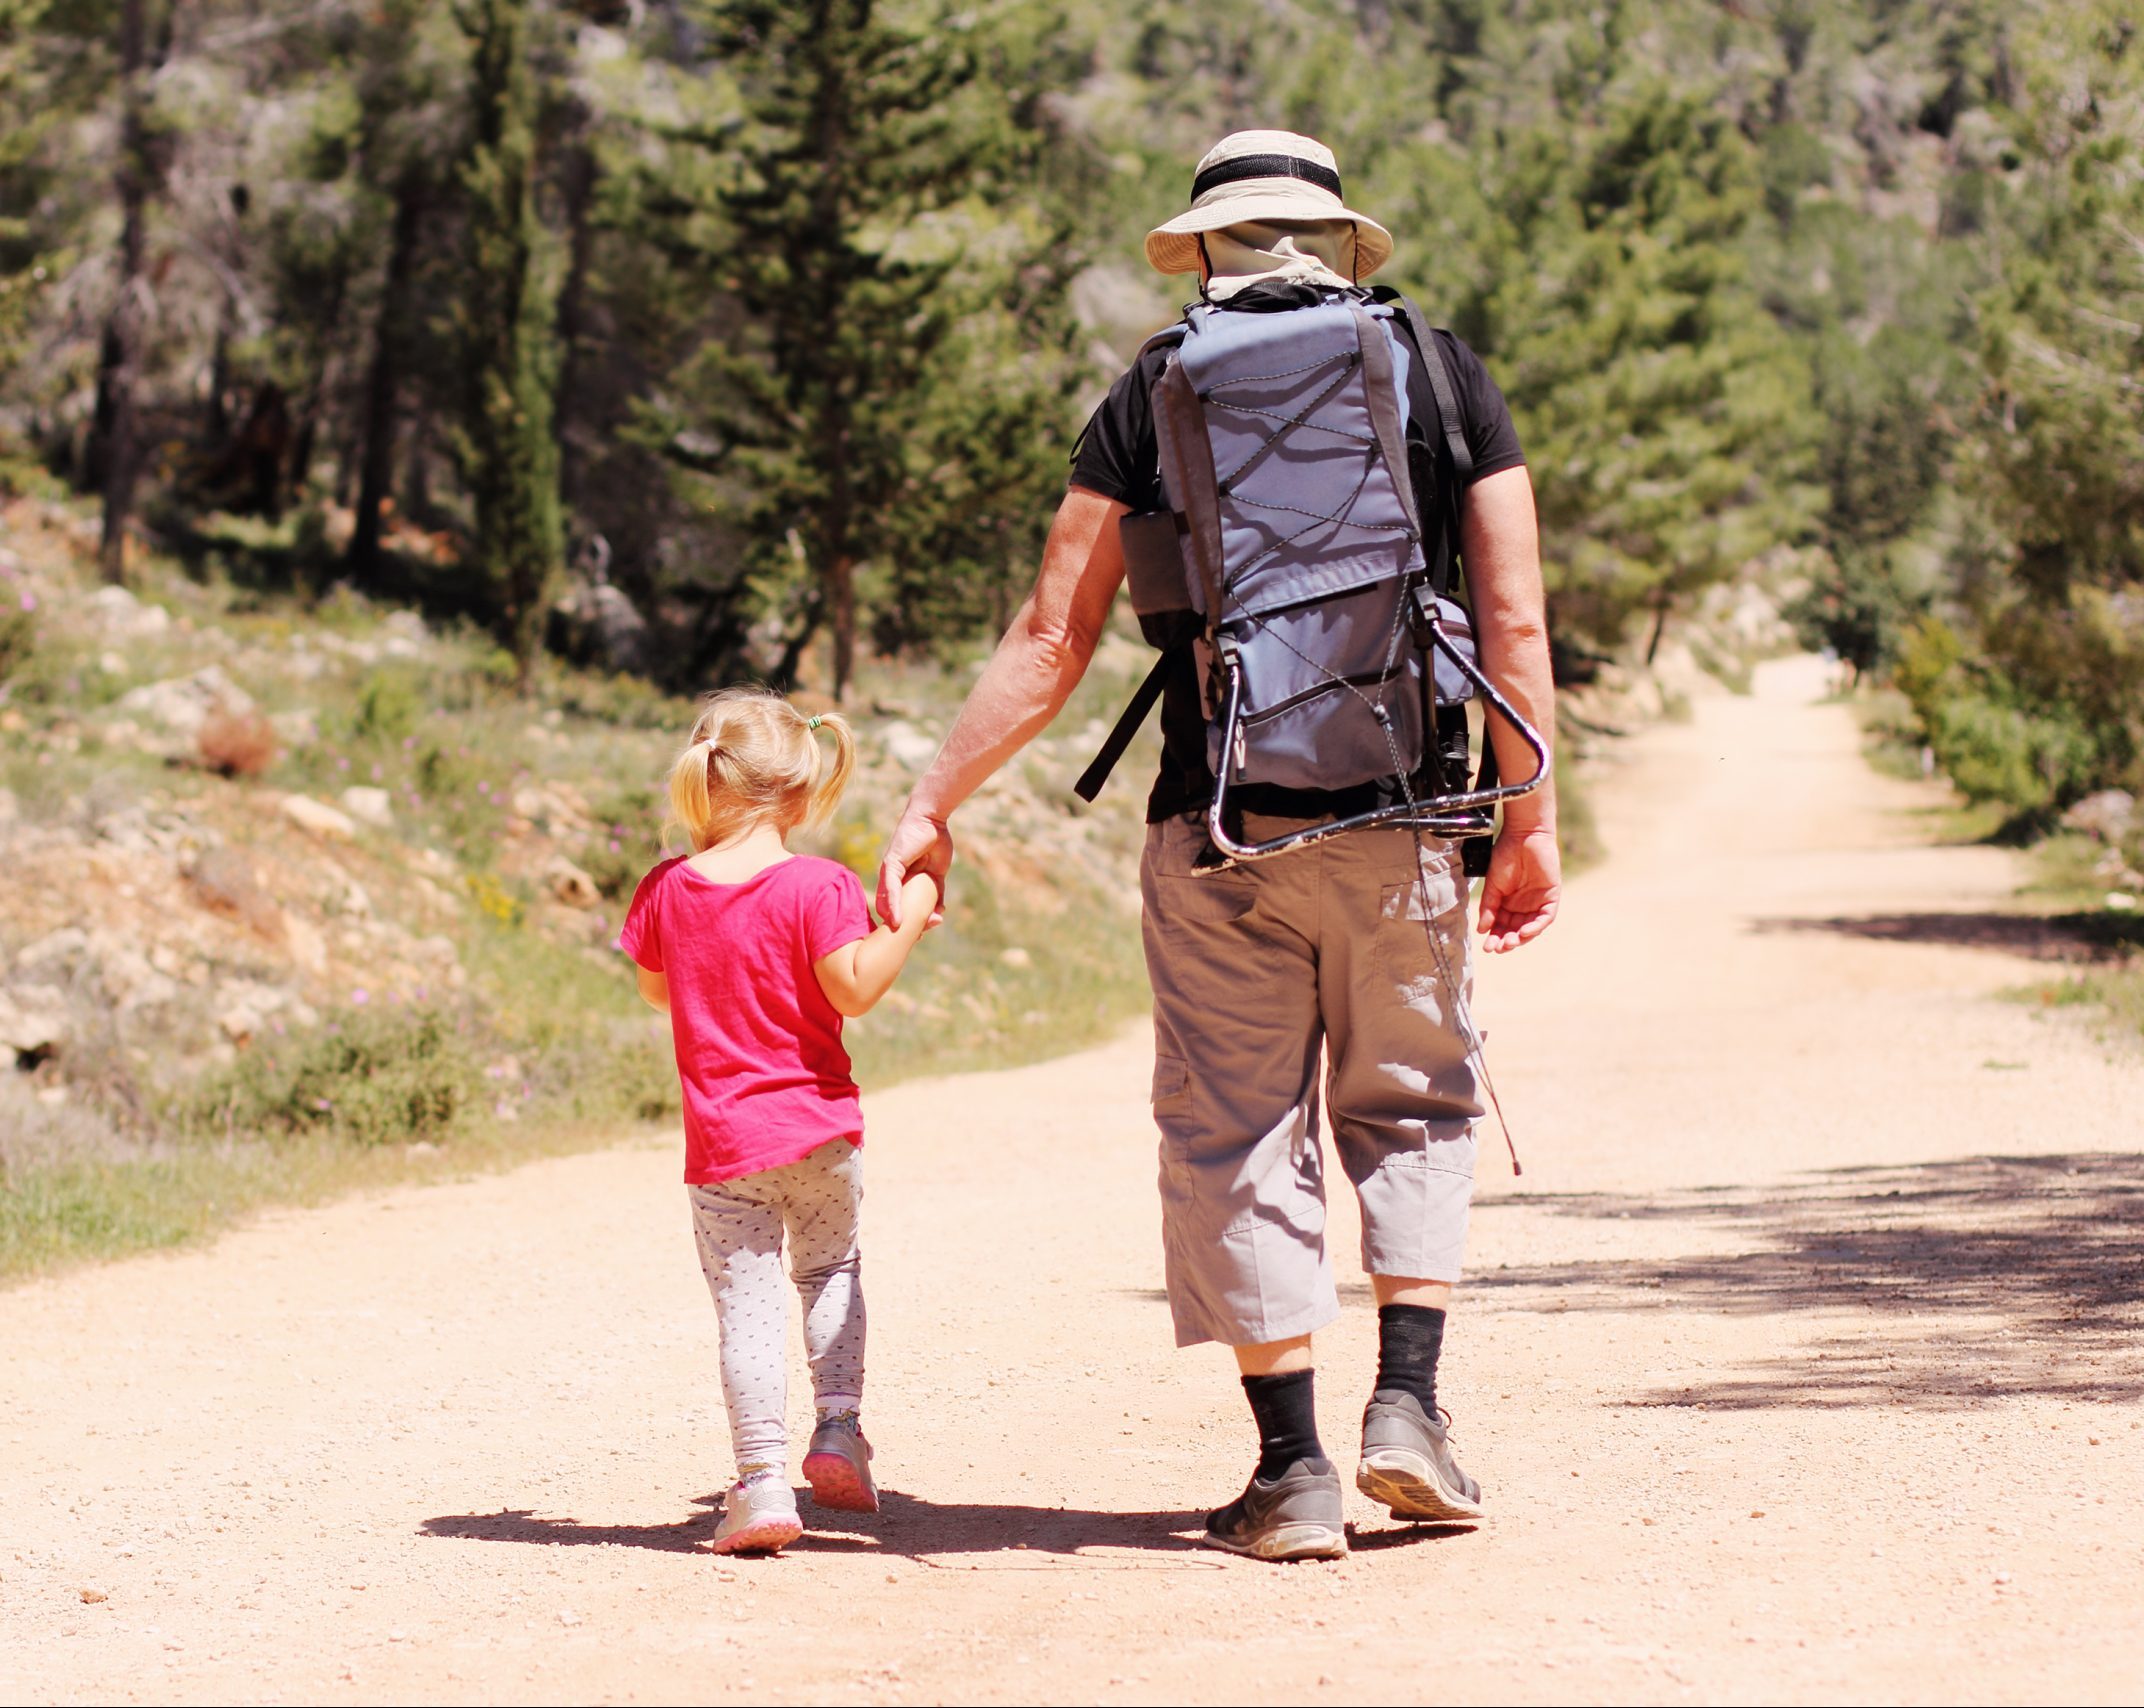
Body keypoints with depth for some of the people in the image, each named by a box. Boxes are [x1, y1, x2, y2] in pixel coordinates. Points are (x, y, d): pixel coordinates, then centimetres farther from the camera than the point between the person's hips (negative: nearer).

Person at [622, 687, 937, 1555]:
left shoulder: (668, 890, 0)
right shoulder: (817, 887, -10)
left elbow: (657, 991, 13)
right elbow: (854, 988, -16)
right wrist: (907, 922, -7)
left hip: (722, 1142, 1)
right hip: (820, 1130, -1)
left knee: (746, 1304, 1)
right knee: (831, 1269, 22)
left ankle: (762, 1483, -4)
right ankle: (839, 1429, 10)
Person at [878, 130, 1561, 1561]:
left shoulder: (1156, 395, 6)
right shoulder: (1447, 373, 7)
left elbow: (1052, 642, 3)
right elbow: (1516, 622, 2)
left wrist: (934, 805, 10)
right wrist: (1533, 824, 9)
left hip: (1219, 827, -1)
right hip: (1397, 818, 1)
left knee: (1240, 1135, 6)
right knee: (1411, 1110, 18)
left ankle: (1296, 1469, 5)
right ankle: (1408, 1403, 4)